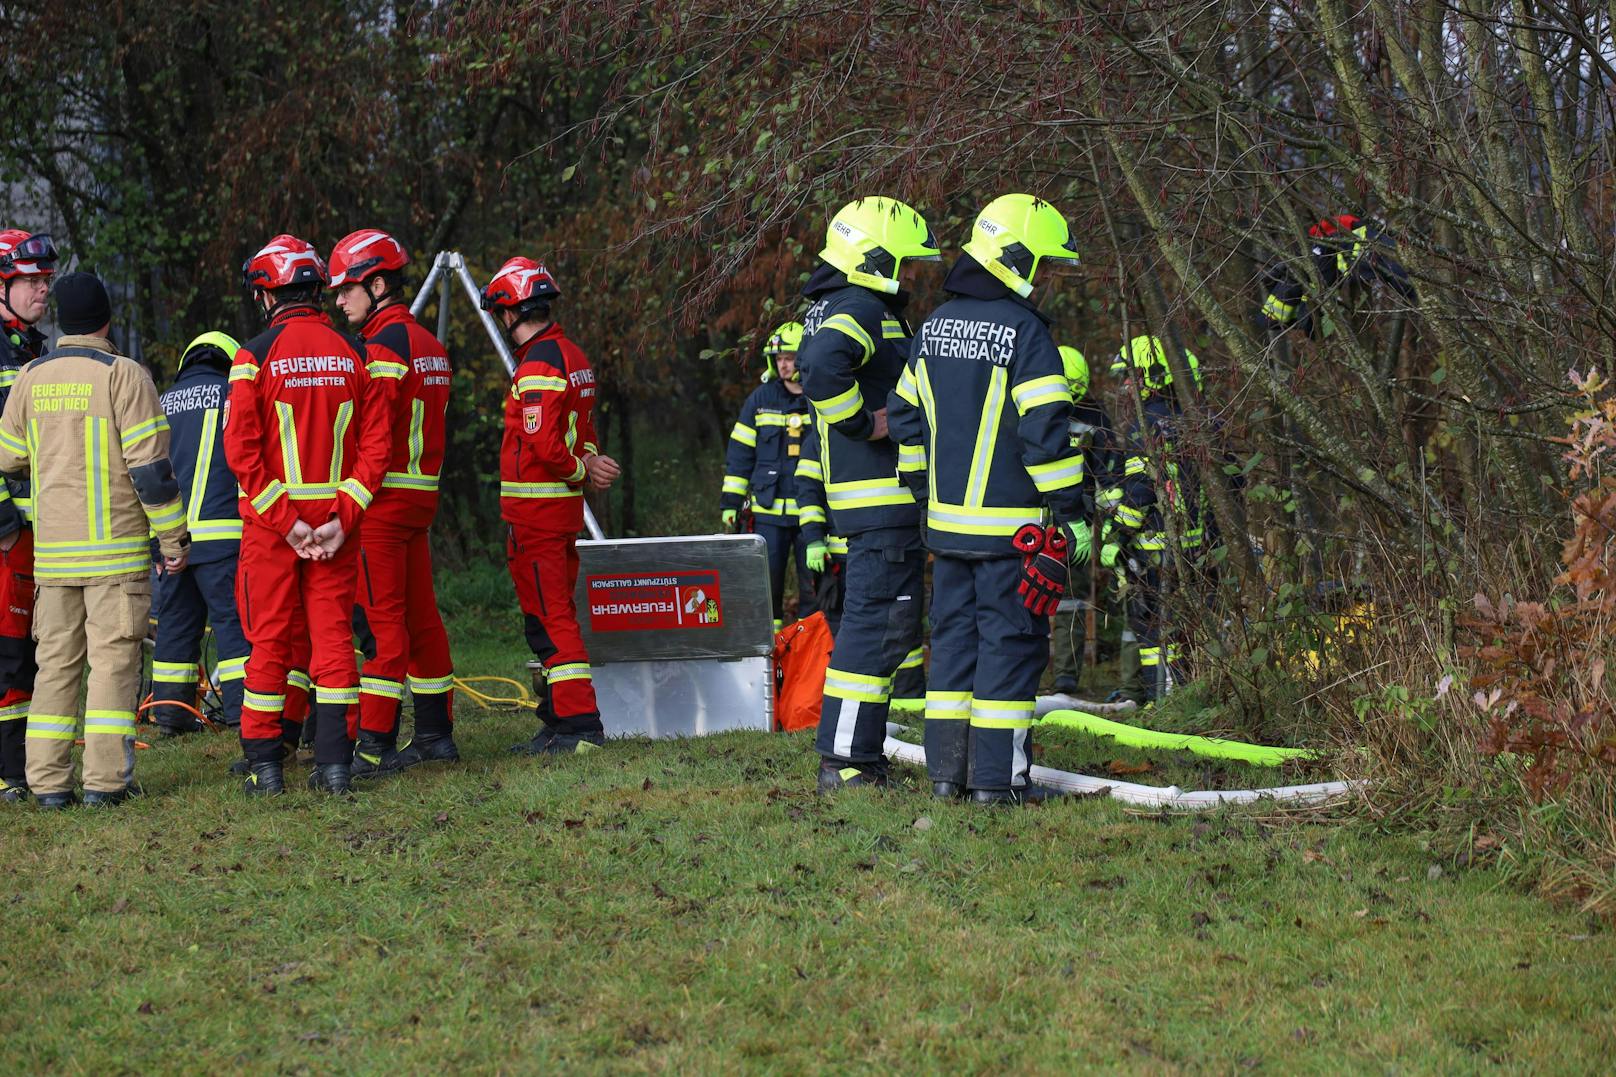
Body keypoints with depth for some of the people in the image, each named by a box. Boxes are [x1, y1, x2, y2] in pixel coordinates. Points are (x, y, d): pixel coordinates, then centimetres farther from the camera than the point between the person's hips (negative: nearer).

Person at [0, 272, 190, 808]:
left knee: (56, 660, 9)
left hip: (51, 547, 4)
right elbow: (149, 464, -11)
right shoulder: (122, 375, -8)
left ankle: (48, 781, 7)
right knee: (113, 658, -1)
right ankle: (105, 779, -4)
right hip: (114, 546, -4)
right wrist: (173, 538, -5)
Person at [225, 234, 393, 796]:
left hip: (271, 520, -2)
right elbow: (376, 445, -1)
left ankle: (265, 765, 8)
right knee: (333, 634, 7)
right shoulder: (353, 355, 3)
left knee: (270, 640, 5)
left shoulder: (256, 356, -7)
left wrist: (284, 519, -11)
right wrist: (343, 518, -5)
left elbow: (242, 449, -13)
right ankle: (335, 762, 4)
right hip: (336, 520, 2)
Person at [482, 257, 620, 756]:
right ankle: (560, 720, 21)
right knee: (554, 615, 15)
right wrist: (588, 463, 0)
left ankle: (579, 724, -9)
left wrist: (582, 469, -8)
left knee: (549, 617, -7)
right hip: (564, 504, 10)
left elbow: (544, 445, -24)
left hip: (534, 508, -10)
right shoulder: (573, 355, 14)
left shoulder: (538, 365, -18)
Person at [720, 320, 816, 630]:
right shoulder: (760, 400, 6)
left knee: (813, 588, 3)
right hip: (769, 512, 1)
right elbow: (740, 454, 10)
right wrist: (731, 502, 6)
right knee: (765, 585, 0)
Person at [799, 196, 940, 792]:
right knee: (878, 621, -10)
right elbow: (821, 367, -33)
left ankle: (857, 753, 21)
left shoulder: (837, 308, 19)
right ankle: (846, 761, -8)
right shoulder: (862, 310, -15)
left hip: (870, 494, 11)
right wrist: (865, 423, -22)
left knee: (892, 620, 16)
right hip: (883, 495, -11)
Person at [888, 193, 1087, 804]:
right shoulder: (1024, 330, -13)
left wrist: (921, 487, 24)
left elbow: (904, 414, 16)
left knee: (954, 634, 13)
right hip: (1011, 525, -7)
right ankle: (996, 777, -2)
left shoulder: (935, 326, 11)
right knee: (1008, 640, -2)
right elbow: (1045, 428, -16)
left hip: (948, 520, 7)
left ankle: (946, 769, 14)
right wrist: (1070, 504, -10)